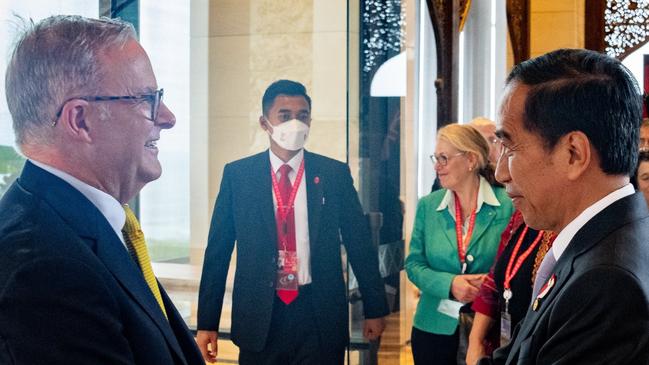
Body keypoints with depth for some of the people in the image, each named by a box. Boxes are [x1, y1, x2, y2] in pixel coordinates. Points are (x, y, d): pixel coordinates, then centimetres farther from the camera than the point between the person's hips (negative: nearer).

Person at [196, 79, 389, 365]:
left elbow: (359, 244, 6)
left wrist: (375, 309, 7)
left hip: (321, 317, 0)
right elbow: (218, 251, 2)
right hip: (259, 317, 0)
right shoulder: (237, 175, 1)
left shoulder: (335, 174, 1)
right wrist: (207, 323, 0)